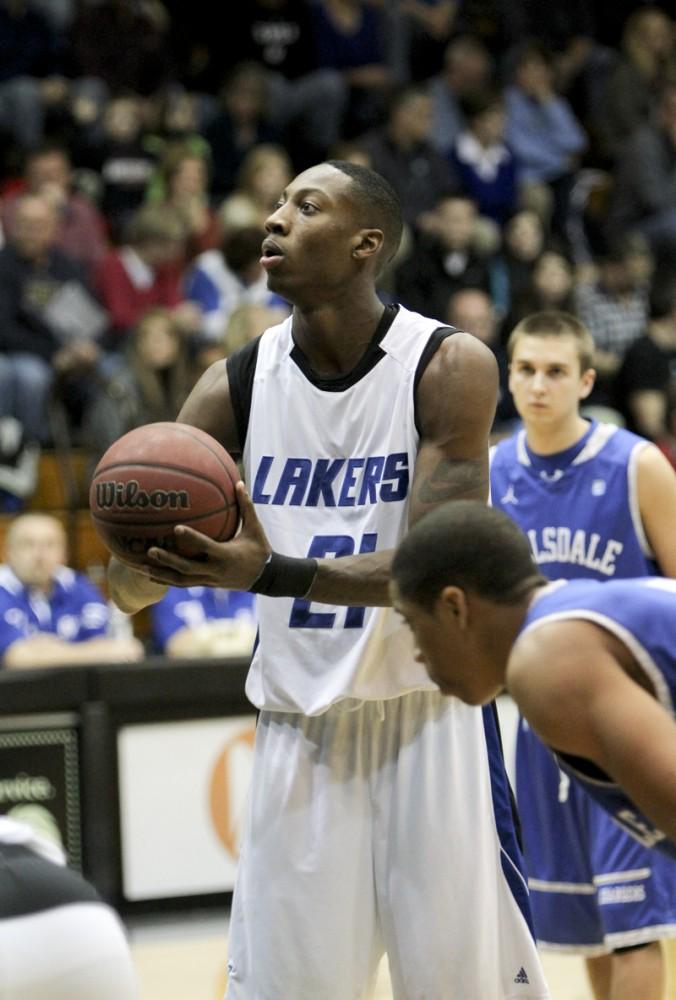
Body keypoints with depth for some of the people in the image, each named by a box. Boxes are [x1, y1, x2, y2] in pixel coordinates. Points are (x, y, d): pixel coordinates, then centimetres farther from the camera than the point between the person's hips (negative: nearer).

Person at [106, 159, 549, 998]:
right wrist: (146, 555, -25)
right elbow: (131, 590, 1)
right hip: (299, 731, 3)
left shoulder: (448, 365, -11)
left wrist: (274, 573, -34)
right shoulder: (238, 384, -1)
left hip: (426, 716, -3)